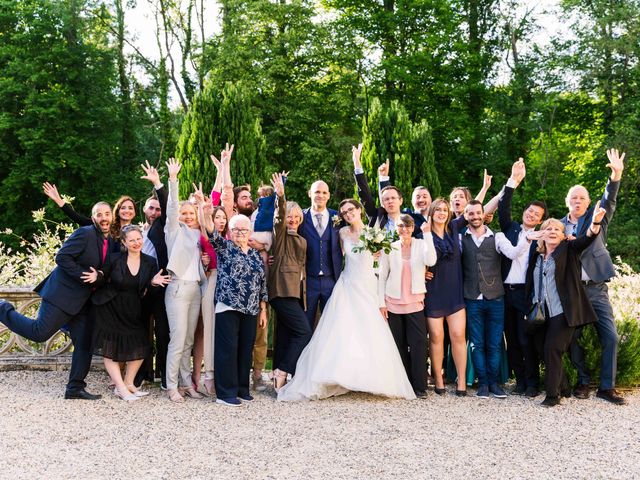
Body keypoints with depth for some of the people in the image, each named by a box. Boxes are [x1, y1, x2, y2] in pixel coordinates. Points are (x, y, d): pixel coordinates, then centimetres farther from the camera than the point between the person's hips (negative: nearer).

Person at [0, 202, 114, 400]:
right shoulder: (85, 233, -13)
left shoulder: (110, 242, 11)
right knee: (40, 332, -10)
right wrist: (84, 276, -21)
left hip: (81, 301, 8)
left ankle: (75, 388, 12)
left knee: (85, 344, 4)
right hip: (62, 294, -8)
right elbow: (61, 257, -18)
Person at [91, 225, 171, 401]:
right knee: (110, 349, -3)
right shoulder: (114, 259, -9)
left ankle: (128, 383, 18)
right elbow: (103, 282, -3)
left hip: (132, 312, 3)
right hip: (110, 309, -3)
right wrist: (96, 278, -25)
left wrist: (153, 282, -19)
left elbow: (145, 291, 2)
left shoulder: (150, 262, -1)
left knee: (140, 348, 2)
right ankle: (121, 388, 5)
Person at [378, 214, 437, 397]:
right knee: (399, 345, 7)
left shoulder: (421, 245, 2)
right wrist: (381, 303, 1)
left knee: (418, 344, -9)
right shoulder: (389, 248, 4)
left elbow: (431, 261, -19)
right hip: (393, 303, 1)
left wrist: (427, 234, -17)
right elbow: (382, 276, 6)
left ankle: (419, 386, -2)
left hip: (415, 302, -1)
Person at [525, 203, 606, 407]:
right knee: (547, 351, 7)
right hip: (543, 313, 5)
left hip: (563, 312, -5)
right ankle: (562, 387, 23)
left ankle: (553, 394, -4)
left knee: (552, 349, -12)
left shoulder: (568, 250, 0)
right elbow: (532, 285, 17)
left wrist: (595, 224, -34)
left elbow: (586, 239, -16)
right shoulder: (536, 256, 14)